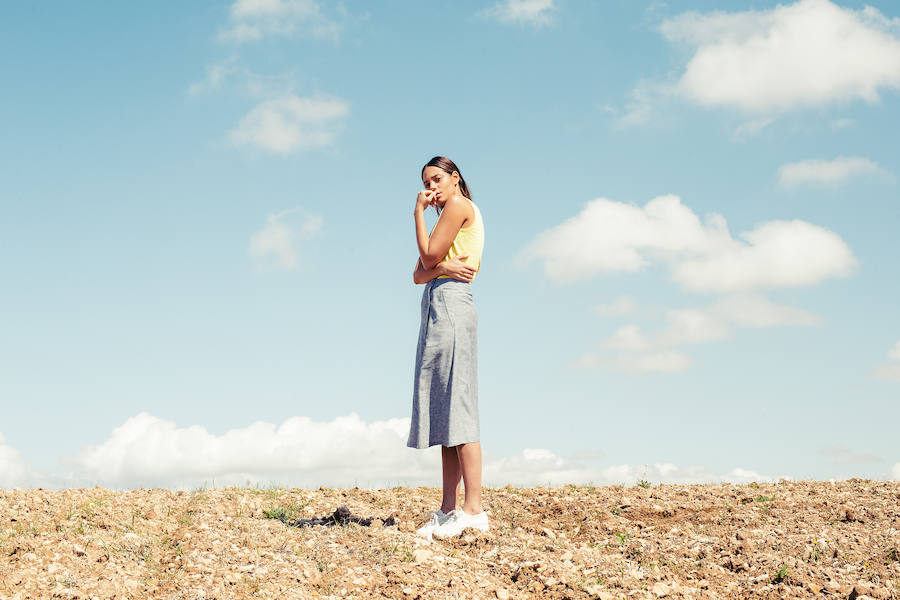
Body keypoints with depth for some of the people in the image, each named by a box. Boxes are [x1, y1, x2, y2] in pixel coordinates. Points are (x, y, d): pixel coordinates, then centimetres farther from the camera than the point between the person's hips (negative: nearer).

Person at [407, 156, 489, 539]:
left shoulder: (460, 206, 0)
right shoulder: (447, 214, 27)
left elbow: (429, 255, -9)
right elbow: (418, 274, 15)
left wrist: (418, 212, 3)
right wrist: (442, 267, -6)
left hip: (450, 300, -10)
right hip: (436, 306, 10)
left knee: (456, 402, -15)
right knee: (443, 407, 4)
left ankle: (473, 509, -19)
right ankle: (449, 509, 2)